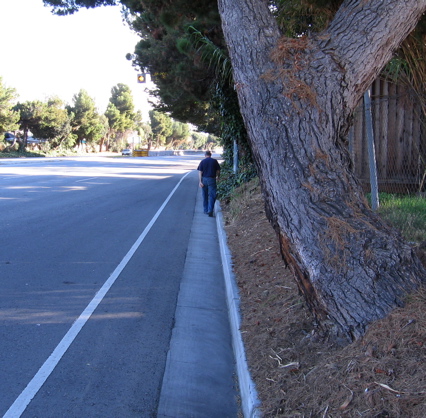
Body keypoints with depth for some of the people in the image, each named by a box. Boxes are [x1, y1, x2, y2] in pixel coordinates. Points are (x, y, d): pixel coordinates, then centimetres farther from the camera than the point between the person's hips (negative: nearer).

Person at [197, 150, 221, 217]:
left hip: (204, 179, 2)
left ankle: (206, 210, 20)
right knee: (212, 196, -1)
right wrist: (218, 176, 25)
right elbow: (218, 171, 5)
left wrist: (200, 181, -6)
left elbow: (200, 172, -5)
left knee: (205, 196, 13)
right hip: (212, 179, -1)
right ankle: (210, 210, -15)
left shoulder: (202, 161, 1)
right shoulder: (214, 161, 1)